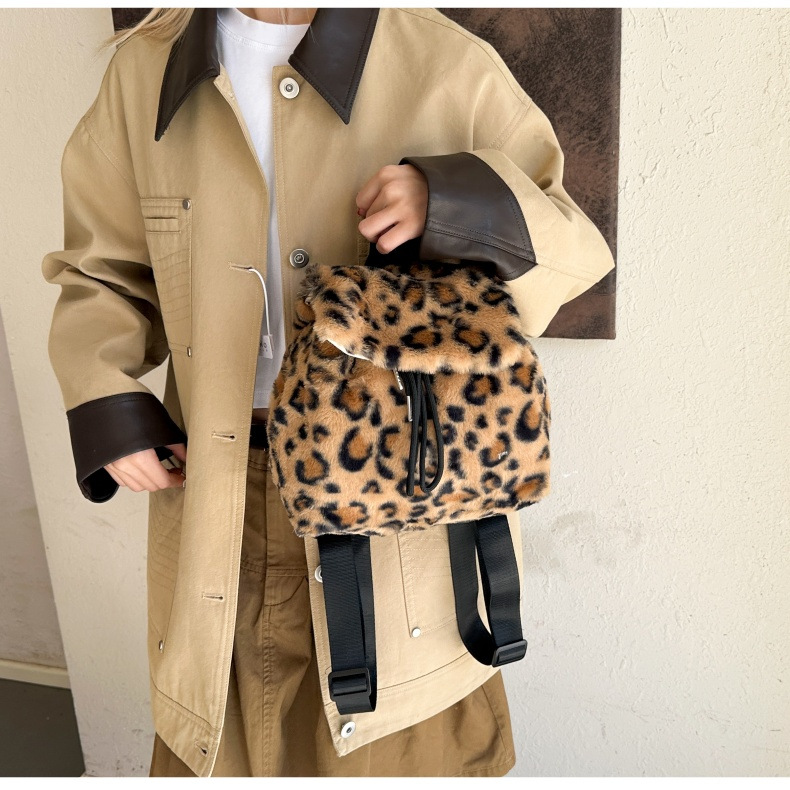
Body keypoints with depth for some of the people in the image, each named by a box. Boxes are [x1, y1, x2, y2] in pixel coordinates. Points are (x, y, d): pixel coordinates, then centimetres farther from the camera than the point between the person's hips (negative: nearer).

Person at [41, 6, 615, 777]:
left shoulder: (448, 65, -6)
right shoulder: (146, 66, 4)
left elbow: (577, 250, -1)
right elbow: (103, 273, 12)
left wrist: (461, 206, -22)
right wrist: (102, 405, -5)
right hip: (218, 496, 3)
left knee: (405, 739, 17)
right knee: (222, 735, 22)